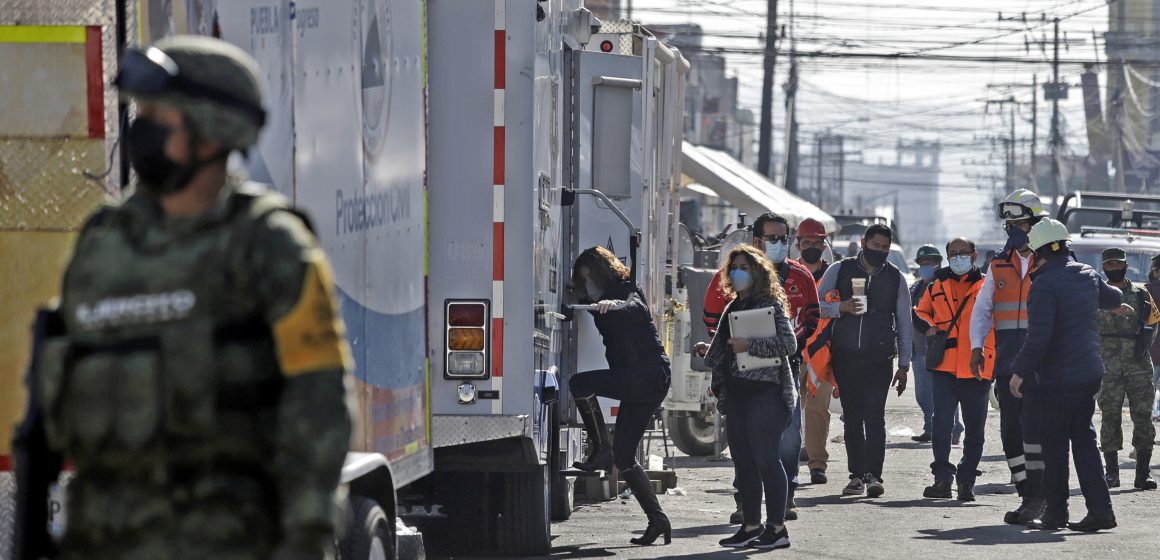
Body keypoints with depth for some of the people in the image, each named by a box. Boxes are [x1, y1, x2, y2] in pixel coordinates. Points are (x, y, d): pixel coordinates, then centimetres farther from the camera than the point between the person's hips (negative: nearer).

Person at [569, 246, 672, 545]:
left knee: (580, 384, -23)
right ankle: (657, 519, 5)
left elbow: (631, 307, -26)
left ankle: (600, 449, -16)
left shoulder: (628, 292, -5)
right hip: (636, 382, 10)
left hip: (650, 372, -10)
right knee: (623, 456, 6)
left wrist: (611, 305, -44)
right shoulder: (599, 302, 21)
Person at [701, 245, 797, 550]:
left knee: (765, 459, -9)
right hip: (737, 393, 8)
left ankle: (776, 527, -4)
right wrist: (710, 353, 14)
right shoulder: (733, 307, 17)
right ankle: (751, 526, 14)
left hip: (765, 390, -8)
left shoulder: (770, 304, -7)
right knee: (743, 461, 8)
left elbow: (788, 344, -18)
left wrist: (750, 345, -20)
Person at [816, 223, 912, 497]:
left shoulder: (895, 277, 10)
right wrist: (841, 308, -13)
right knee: (852, 417, 4)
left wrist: (904, 365, 8)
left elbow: (904, 323, 13)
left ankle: (873, 475, -16)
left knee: (874, 415, -12)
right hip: (845, 356, 1)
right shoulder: (840, 270, 8)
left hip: (879, 358, -1)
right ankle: (857, 475, 9)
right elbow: (817, 305, 6)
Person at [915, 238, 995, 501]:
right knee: (941, 425, -8)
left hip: (976, 369, -1)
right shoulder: (937, 286, 11)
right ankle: (942, 479, -4)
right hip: (944, 368, 1)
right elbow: (920, 311, 25)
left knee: (974, 430, 6)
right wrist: (929, 329, 4)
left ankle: (966, 481, 17)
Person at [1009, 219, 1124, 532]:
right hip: (1089, 372, 7)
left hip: (1057, 377, -7)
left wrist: (1020, 371, -18)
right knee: (1084, 439, 11)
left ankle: (1055, 512, 9)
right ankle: (1099, 508, 3)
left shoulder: (1045, 284, -16)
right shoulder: (1087, 275, 9)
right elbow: (1106, 294, 34)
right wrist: (1118, 303, 57)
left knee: (1054, 444, 3)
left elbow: (1039, 335, -24)